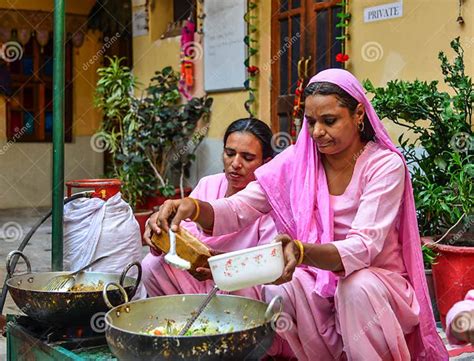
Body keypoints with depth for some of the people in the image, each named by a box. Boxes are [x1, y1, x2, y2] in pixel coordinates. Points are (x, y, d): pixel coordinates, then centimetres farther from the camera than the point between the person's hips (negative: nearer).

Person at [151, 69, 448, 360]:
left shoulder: (385, 165, -14)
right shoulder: (296, 161, -2)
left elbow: (363, 246, -26)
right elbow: (240, 209, -8)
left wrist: (302, 252, -45)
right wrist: (193, 208, -30)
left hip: (378, 281, -3)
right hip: (317, 283, 4)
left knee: (358, 287, -35)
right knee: (277, 289, -26)